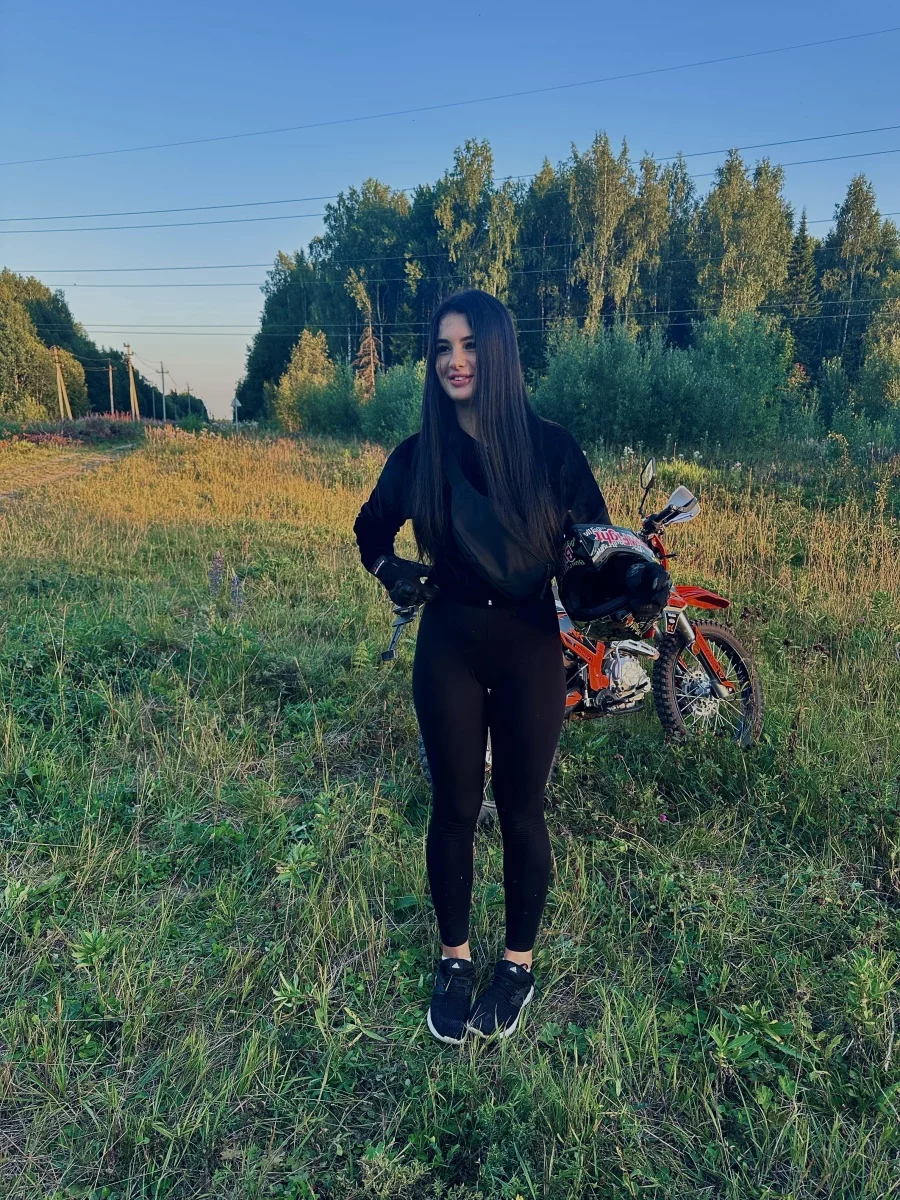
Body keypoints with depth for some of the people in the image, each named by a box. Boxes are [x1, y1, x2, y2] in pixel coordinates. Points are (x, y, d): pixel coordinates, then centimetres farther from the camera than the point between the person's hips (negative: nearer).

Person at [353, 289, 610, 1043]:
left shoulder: (549, 446, -6)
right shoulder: (417, 456, -1)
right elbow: (372, 529, 15)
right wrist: (390, 570, -3)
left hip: (530, 647, -1)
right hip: (448, 648, 1)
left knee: (521, 810, 10)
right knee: (454, 808, 10)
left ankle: (520, 963, 32)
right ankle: (455, 960, 32)